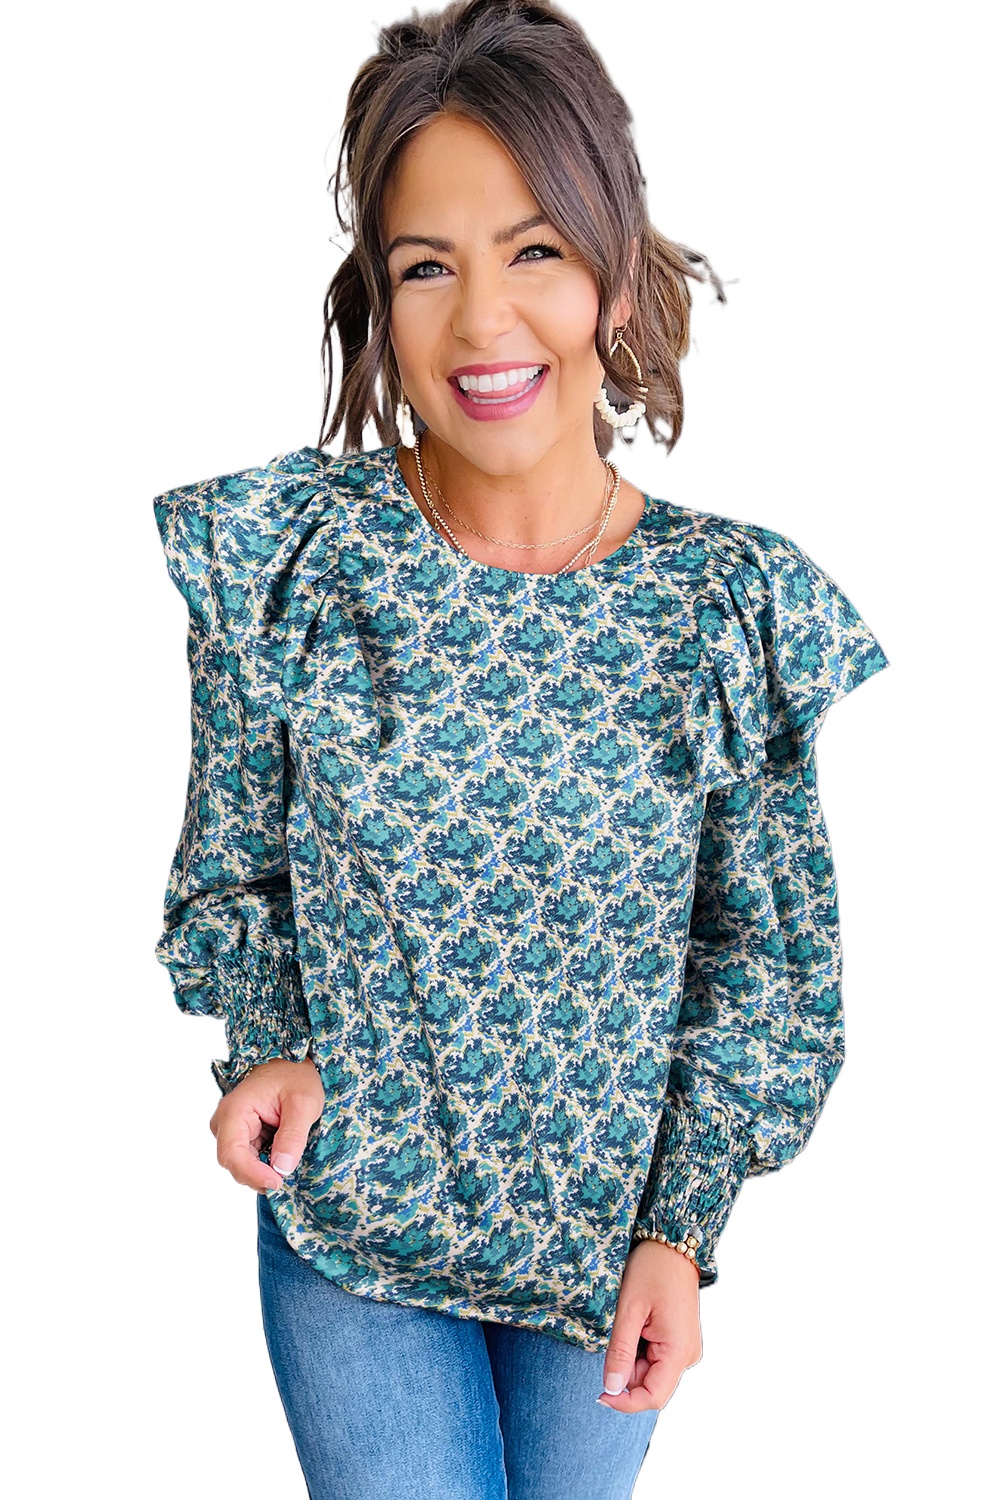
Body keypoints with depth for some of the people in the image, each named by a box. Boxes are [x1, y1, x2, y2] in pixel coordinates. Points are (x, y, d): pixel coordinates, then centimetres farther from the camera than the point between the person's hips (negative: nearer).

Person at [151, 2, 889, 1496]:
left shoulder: (736, 606, -12)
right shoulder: (289, 558, -12)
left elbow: (765, 957, -3)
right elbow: (234, 868, 1)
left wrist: (683, 1221, -6)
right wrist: (269, 1045, -14)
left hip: (619, 1227, 1)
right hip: (346, 1215, -1)